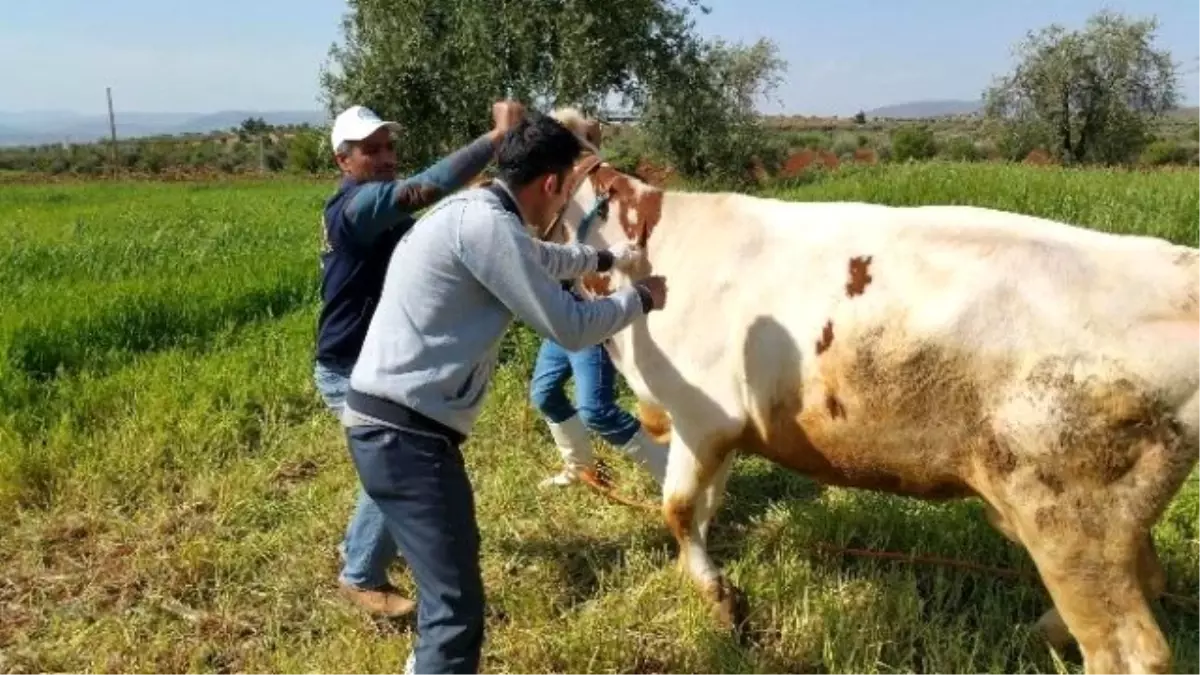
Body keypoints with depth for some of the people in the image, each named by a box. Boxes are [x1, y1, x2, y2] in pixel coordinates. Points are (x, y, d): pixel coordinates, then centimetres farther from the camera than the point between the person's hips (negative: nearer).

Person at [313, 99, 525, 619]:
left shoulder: (382, 212, 12)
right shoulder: (356, 205, -22)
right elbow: (424, 190, -37)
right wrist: (496, 138, -40)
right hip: (350, 371, -10)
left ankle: (359, 544, 40)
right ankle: (361, 576, 8)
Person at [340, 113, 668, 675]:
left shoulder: (472, 210, 14)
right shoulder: (485, 224, -17)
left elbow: (537, 258, 36)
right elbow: (569, 328, -11)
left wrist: (607, 258, 49)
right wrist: (639, 300, 7)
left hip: (397, 423, 11)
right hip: (404, 433, -11)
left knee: (451, 571, 27)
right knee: (458, 606, -9)